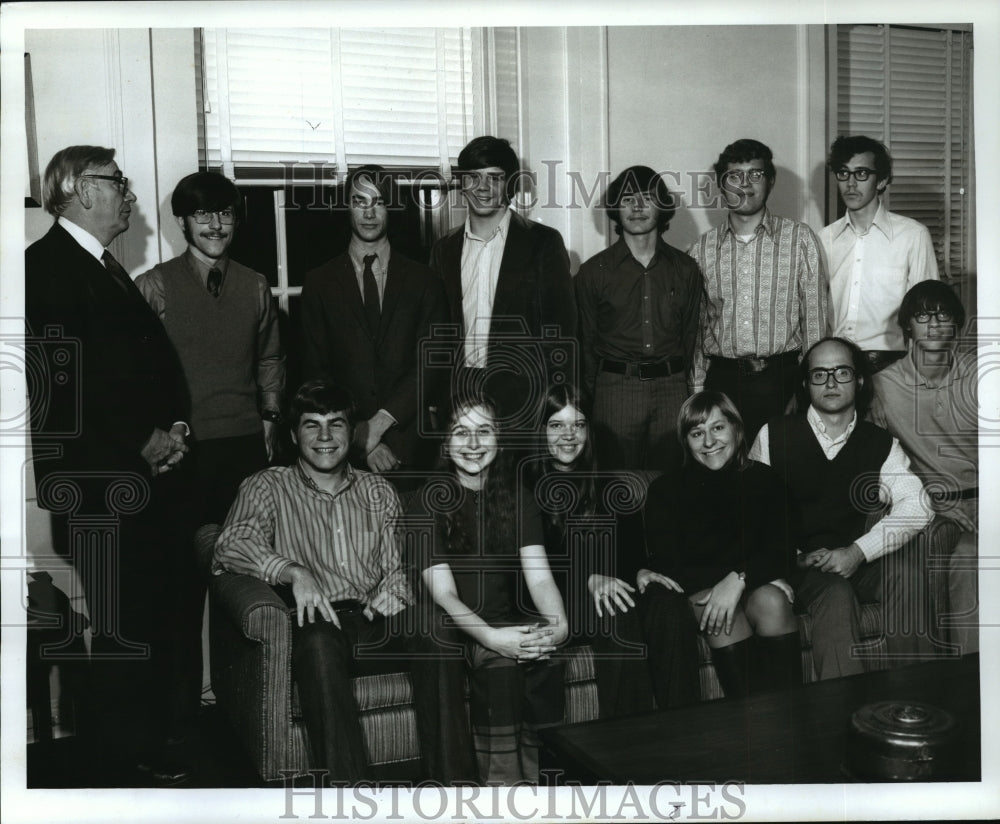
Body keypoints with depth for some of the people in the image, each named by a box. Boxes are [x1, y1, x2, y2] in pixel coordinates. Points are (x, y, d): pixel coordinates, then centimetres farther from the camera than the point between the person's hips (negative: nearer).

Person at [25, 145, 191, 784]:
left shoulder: (106, 269, 21)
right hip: (99, 485, -9)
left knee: (152, 618, 13)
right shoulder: (46, 265, -9)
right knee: (121, 629, -4)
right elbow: (65, 378, -17)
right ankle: (117, 763, 11)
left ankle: (146, 747, 25)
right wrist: (143, 441, -12)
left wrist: (173, 426, 5)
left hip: (146, 474, 9)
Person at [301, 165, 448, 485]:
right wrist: (360, 439, -9)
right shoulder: (320, 282, 6)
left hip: (409, 446, 0)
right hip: (344, 448, 0)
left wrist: (381, 422, -12)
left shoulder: (422, 279, 6)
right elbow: (315, 371, 2)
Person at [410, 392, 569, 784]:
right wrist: (491, 636, -28)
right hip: (453, 631, -3)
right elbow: (443, 593, -9)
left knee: (540, 656, -29)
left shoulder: (517, 499, 13)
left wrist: (558, 624, -22)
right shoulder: (429, 503, 1)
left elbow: (539, 577, 1)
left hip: (508, 625, 3)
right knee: (502, 663, -33)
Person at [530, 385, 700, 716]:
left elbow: (632, 545, 7)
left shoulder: (610, 484, 17)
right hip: (556, 600, -3)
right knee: (618, 615, -34)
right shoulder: (526, 485, 4)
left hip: (612, 587, 4)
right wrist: (588, 579, -21)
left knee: (669, 604, -28)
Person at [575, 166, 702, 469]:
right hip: (616, 388, -1)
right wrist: (592, 395, 3)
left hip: (672, 387, 2)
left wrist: (680, 381, 6)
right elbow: (585, 341, 7)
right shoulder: (594, 271, 4)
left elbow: (691, 334, 13)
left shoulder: (685, 269, 10)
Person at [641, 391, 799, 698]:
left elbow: (780, 553, -3)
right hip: (696, 591, -1)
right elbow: (668, 565, -9)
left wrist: (739, 579, -26)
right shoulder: (665, 489, 4)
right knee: (719, 613, -35)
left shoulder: (763, 480, 9)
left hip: (754, 584, 2)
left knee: (772, 601, -32)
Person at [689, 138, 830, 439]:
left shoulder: (800, 239, 4)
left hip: (782, 380, -1)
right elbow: (694, 327, 12)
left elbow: (815, 319, 2)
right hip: (721, 379, 1)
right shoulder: (702, 249, 9)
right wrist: (697, 391, 7)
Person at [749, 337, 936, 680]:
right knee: (836, 594, -33)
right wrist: (790, 558, -13)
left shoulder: (880, 444, 5)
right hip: (794, 561, -3)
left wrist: (857, 552, -20)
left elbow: (917, 506, -7)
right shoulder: (773, 436, -1)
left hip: (853, 559, 3)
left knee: (908, 567, -26)